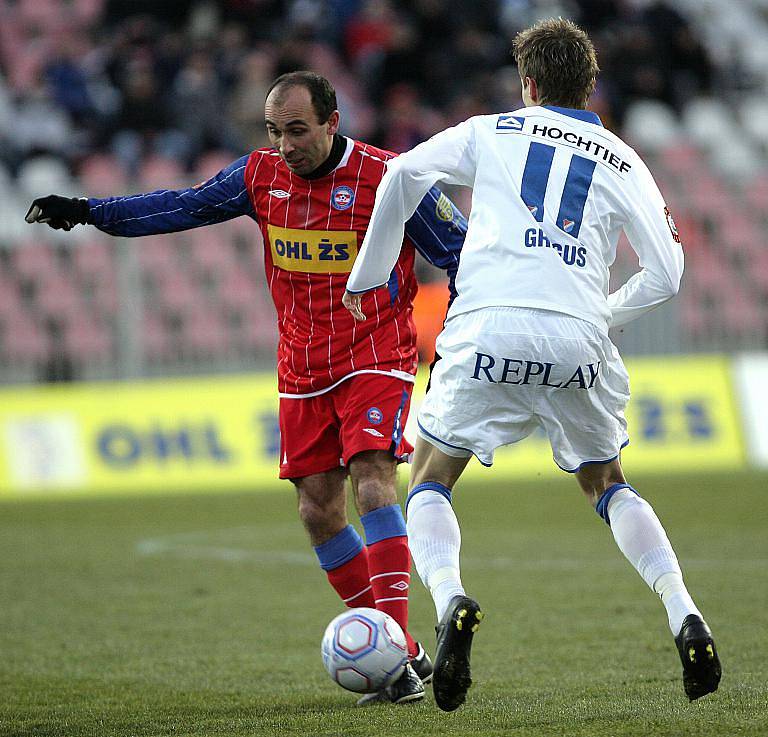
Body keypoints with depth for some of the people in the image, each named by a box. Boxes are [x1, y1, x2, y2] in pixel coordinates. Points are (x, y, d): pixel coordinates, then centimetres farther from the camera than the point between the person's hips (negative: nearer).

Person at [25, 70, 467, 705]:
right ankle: (403, 651, 13)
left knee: (371, 483, -22)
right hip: (302, 369, 6)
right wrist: (90, 212, 3)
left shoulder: (388, 178, -15)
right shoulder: (261, 174, -1)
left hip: (376, 360, -6)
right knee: (318, 511, 3)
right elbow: (184, 207, 9)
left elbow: (460, 253, -7)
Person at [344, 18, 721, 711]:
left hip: (487, 330, -2)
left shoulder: (492, 132, 16)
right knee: (608, 485, 23)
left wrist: (368, 277, 21)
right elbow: (665, 274, 12)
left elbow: (403, 175, 11)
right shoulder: (622, 161, 18)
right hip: (579, 342, 2)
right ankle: (685, 619, 4)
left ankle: (450, 601, -18)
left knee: (430, 484, 12)